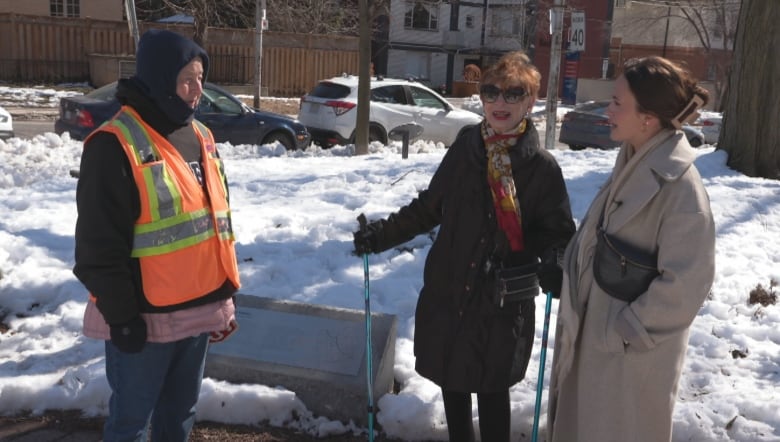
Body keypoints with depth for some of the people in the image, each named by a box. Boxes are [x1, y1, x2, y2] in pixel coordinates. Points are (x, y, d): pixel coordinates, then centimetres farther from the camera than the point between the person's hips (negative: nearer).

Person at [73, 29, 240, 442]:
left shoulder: (200, 137, 8)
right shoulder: (116, 145, -16)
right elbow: (99, 246, -15)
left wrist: (226, 297, 15)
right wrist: (121, 316, -14)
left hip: (198, 311, 7)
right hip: (144, 319, -7)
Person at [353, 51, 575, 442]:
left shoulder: (543, 167, -8)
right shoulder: (464, 149, 0)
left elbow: (559, 233, -4)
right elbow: (428, 207, 10)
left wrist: (556, 266, -25)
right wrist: (383, 233, 5)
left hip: (503, 303, -4)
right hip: (447, 291, 4)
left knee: (492, 391, 9)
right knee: (451, 382, 18)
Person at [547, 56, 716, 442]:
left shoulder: (679, 186, -24)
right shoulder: (634, 163, 2)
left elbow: (684, 284, -24)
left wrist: (625, 332, -18)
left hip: (633, 350, -8)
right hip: (594, 332, 8)